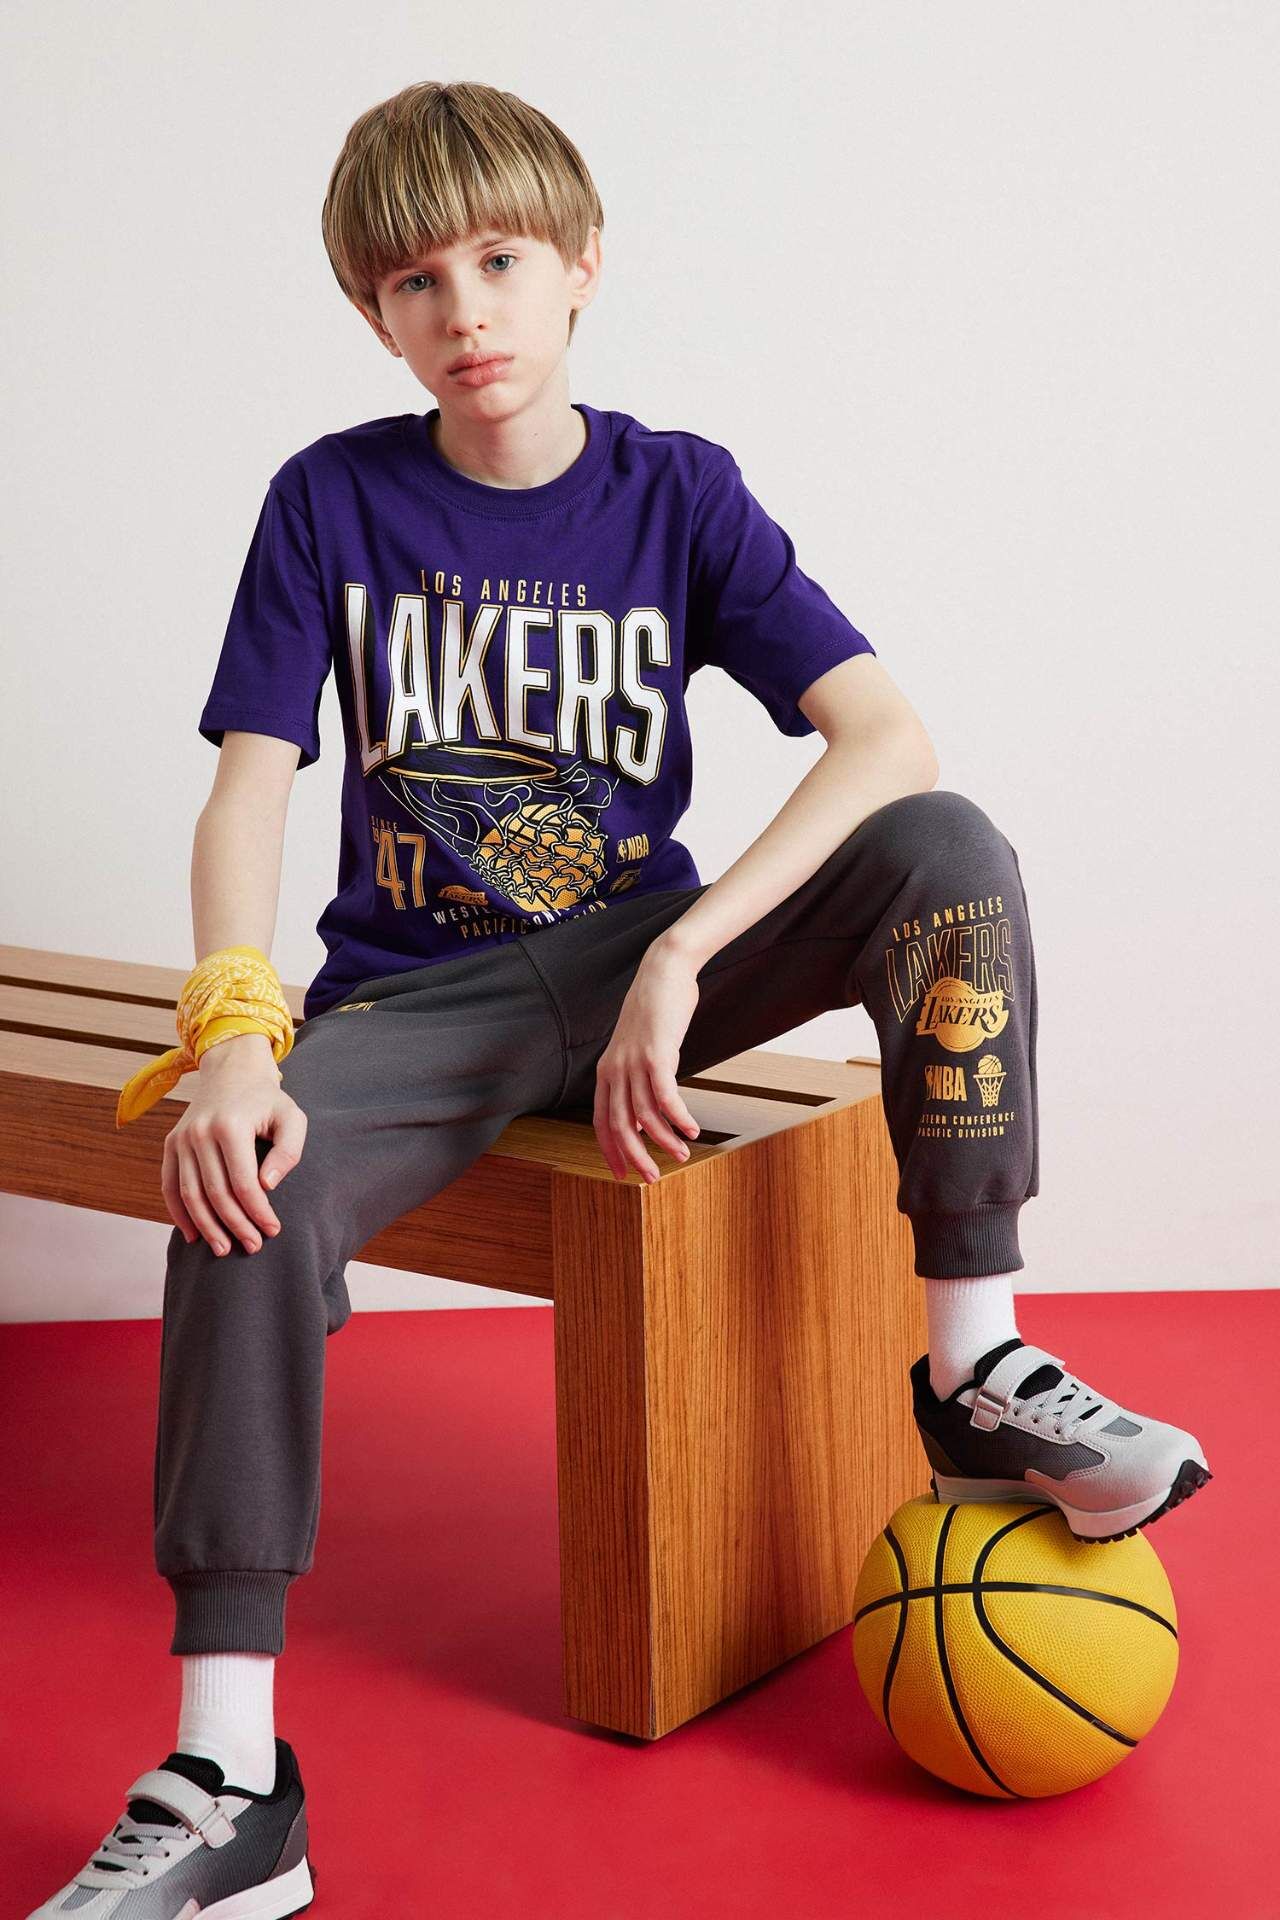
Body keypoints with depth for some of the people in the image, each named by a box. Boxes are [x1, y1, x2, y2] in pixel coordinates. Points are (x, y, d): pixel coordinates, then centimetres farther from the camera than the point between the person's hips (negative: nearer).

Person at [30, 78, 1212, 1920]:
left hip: (646, 950, 1)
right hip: (421, 993, 0)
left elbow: (888, 734, -15)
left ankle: (976, 1374, -15)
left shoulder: (677, 490, -3)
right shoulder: (332, 500, -2)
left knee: (950, 855, -25)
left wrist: (681, 956, -26)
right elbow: (249, 793, -9)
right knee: (244, 1185, -32)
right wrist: (235, 1043, -27)